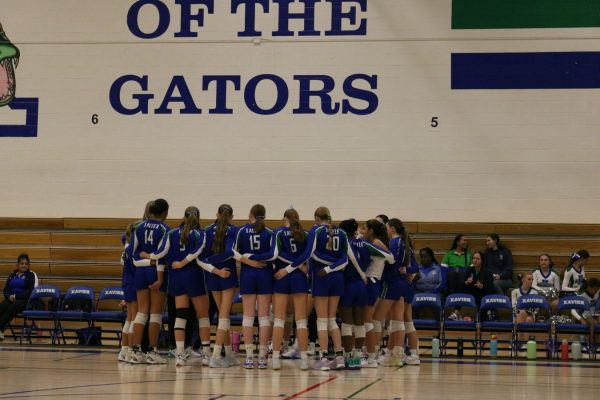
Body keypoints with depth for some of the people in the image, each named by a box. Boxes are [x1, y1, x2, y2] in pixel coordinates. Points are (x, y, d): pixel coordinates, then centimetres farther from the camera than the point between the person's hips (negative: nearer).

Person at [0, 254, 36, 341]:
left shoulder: (30, 275, 7)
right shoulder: (12, 275, 21)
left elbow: (30, 291, -4)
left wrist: (16, 296, -15)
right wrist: (9, 296, -9)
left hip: (24, 300, -4)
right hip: (11, 299, 4)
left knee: (13, 306, -38)